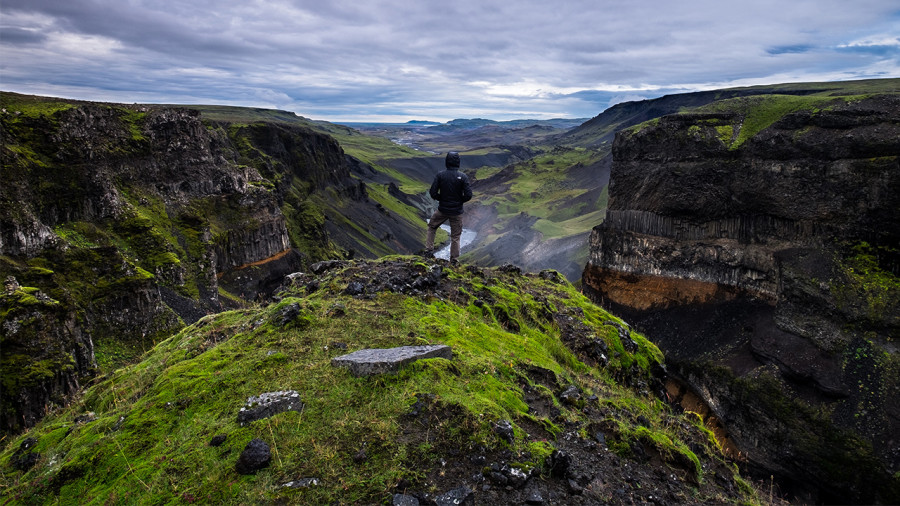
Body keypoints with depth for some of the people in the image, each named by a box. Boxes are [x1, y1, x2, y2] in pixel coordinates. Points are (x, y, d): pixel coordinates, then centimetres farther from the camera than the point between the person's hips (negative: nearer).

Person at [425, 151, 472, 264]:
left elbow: (433, 193, -10)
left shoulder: (440, 175, -9)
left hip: (442, 209, 1)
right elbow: (468, 195, -15)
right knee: (455, 236, 13)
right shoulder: (463, 177, -12)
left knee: (431, 227, 26)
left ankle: (429, 250, 21)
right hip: (457, 211, 0)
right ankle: (454, 260, 17)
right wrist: (459, 201, 5)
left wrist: (441, 199, 9)